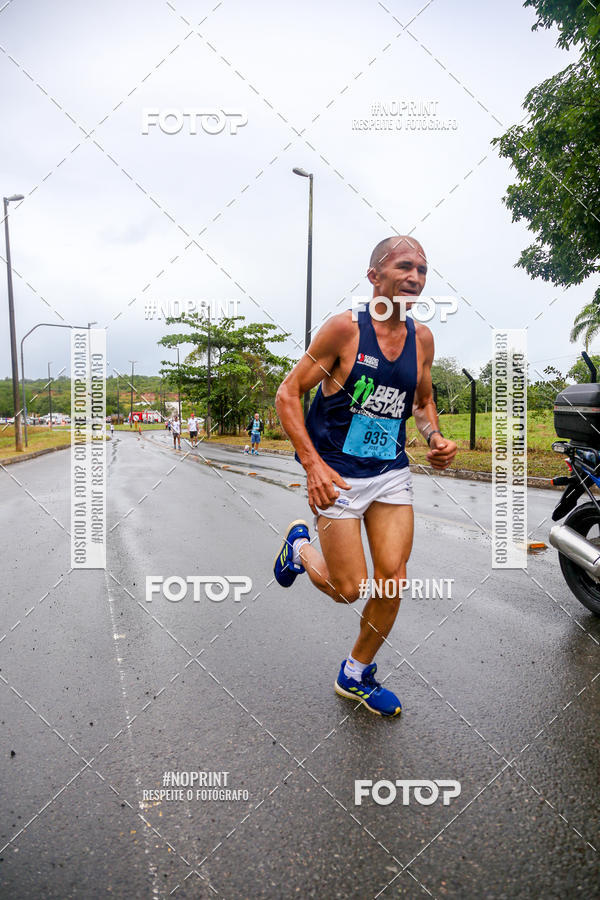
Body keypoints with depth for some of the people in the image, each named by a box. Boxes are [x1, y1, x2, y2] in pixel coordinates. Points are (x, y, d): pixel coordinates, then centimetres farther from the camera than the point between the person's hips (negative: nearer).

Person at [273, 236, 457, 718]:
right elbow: (288, 394, -11)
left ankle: (356, 674, 28)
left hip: (392, 472, 5)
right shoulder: (345, 327, -13)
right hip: (338, 474, -5)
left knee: (393, 581, 3)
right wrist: (313, 464, -20)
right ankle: (299, 545, 33)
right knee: (349, 589, -1)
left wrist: (436, 438, -2)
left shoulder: (422, 337, 4)